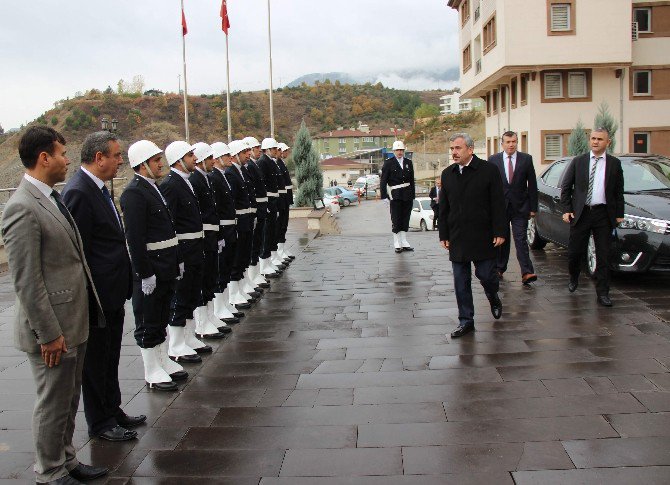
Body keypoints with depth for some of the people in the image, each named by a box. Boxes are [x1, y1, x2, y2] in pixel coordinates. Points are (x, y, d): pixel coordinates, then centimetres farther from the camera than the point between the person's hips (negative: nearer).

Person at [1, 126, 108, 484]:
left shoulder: (52, 198, 9)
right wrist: (48, 333, -19)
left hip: (74, 320, 9)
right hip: (53, 327, -9)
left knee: (69, 399, 20)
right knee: (53, 402, 7)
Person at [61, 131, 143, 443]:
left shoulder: (98, 188, 10)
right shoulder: (78, 193, -20)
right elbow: (77, 251, -21)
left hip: (112, 292, 9)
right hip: (98, 294, -9)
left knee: (109, 358, 20)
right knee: (96, 359, 7)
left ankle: (112, 410, 34)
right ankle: (100, 422, 20)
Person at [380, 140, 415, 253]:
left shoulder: (408, 162, 12)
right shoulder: (388, 163, -1)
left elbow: (412, 180, 13)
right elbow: (383, 181, -4)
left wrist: (413, 195, 8)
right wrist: (384, 196, -10)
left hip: (407, 196, 4)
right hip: (395, 196, -4)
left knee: (405, 219, 9)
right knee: (396, 220, -1)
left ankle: (404, 242, 17)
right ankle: (397, 244, 6)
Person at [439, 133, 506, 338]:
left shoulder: (488, 170, -5)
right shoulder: (447, 174, 9)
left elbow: (498, 204, -5)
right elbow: (443, 208, 13)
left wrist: (499, 232, -9)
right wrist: (443, 235, 9)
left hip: (483, 236, -4)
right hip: (457, 238, 4)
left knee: (485, 274, 1)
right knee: (461, 281, 5)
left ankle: (493, 299, 35)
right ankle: (466, 321, 14)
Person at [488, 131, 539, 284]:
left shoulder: (526, 159, 2)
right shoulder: (493, 160, 3)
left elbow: (532, 184, 3)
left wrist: (533, 207, 0)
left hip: (520, 207, -1)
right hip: (499, 207, 1)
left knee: (521, 239, -7)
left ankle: (527, 272, -12)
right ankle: (500, 269, 20)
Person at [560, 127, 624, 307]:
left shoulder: (615, 164, 6)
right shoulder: (578, 162, 4)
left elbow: (619, 191, 9)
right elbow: (565, 187, 7)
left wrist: (619, 214, 5)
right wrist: (566, 210, -1)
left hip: (604, 214, 0)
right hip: (580, 213, 0)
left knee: (603, 255, 1)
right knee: (575, 251, 5)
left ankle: (602, 293, 8)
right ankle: (574, 279, 34)